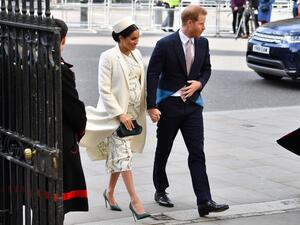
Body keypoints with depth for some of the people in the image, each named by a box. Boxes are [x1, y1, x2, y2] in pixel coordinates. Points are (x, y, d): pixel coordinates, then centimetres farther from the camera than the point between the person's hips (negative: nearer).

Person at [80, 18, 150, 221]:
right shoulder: (109, 57, -12)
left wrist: (148, 107, 6)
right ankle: (134, 200, -9)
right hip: (117, 113, -6)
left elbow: (142, 82, 14)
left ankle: (110, 192, 29)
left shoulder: (136, 54, 8)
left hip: (134, 113, 6)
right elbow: (105, 89, -14)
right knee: (123, 154, -10)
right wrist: (120, 114, -18)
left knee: (119, 154, 14)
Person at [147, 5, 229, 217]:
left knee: (197, 153, -4)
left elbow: (206, 69, 16)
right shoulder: (165, 44, -12)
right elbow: (152, 75, -12)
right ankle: (161, 191, 31)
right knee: (163, 150, 12)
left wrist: (199, 83, -6)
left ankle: (204, 201, -7)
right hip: (169, 104, -3)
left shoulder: (203, 43, 2)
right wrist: (152, 106, -16)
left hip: (193, 104, 3)